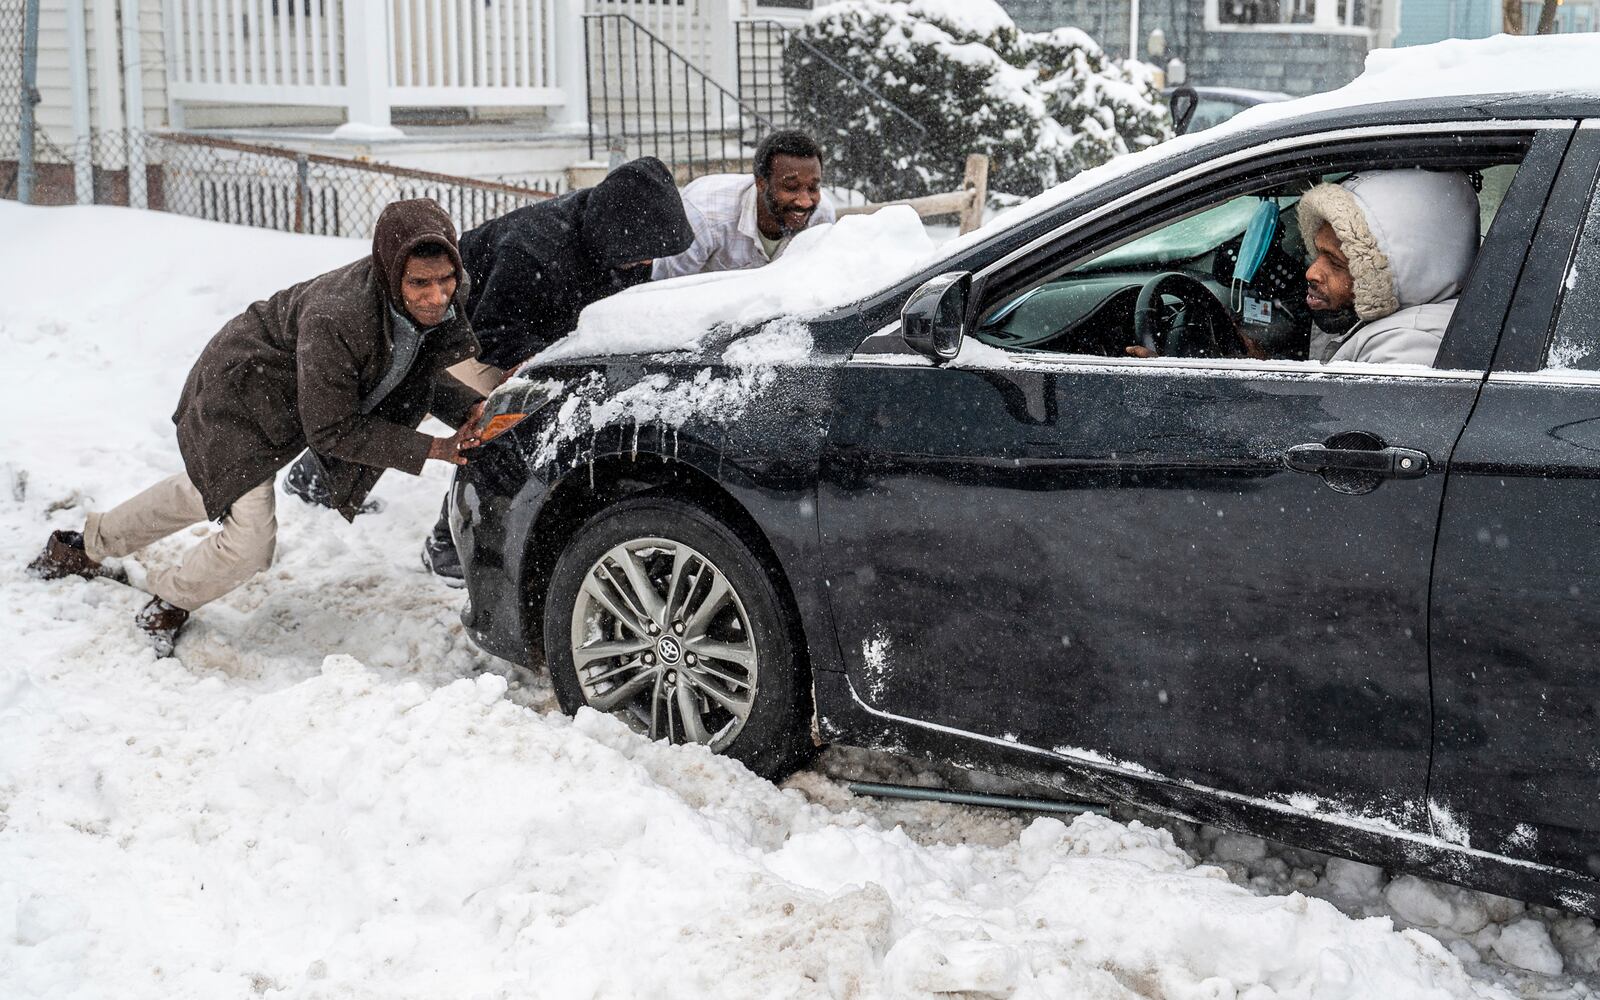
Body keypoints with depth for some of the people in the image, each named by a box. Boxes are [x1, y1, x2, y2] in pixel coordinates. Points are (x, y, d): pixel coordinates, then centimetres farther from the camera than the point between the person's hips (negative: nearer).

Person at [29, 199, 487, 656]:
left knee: (202, 493, 28)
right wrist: (431, 449, -32)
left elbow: (416, 370, -1)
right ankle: (167, 606, 23)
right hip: (238, 397, -8)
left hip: (286, 399, 8)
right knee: (251, 540, -11)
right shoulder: (333, 318, -42)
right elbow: (332, 431, -31)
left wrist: (469, 407, -19)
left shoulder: (449, 296, -22)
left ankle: (84, 547, 53)